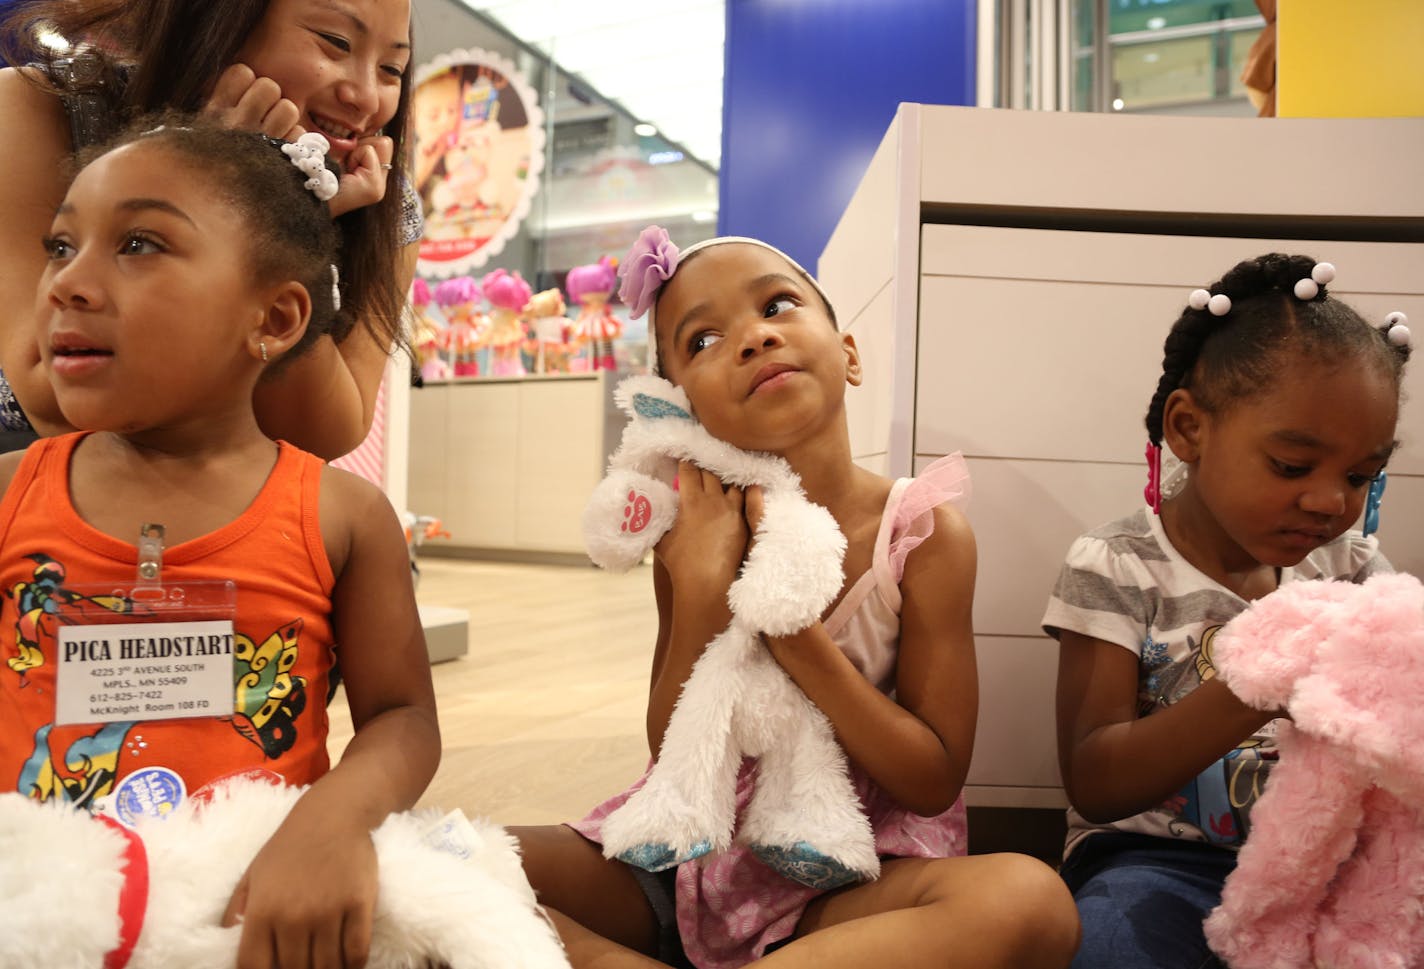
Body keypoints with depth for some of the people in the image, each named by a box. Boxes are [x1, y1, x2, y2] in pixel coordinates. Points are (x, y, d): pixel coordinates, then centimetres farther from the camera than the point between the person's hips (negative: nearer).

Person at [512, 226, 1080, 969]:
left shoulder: (923, 533, -11)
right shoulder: (692, 536, -5)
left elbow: (934, 782, -10)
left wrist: (792, 626, -22)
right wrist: (703, 588, -20)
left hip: (845, 887, -1)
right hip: (689, 861, 1)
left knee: (1030, 898, -34)